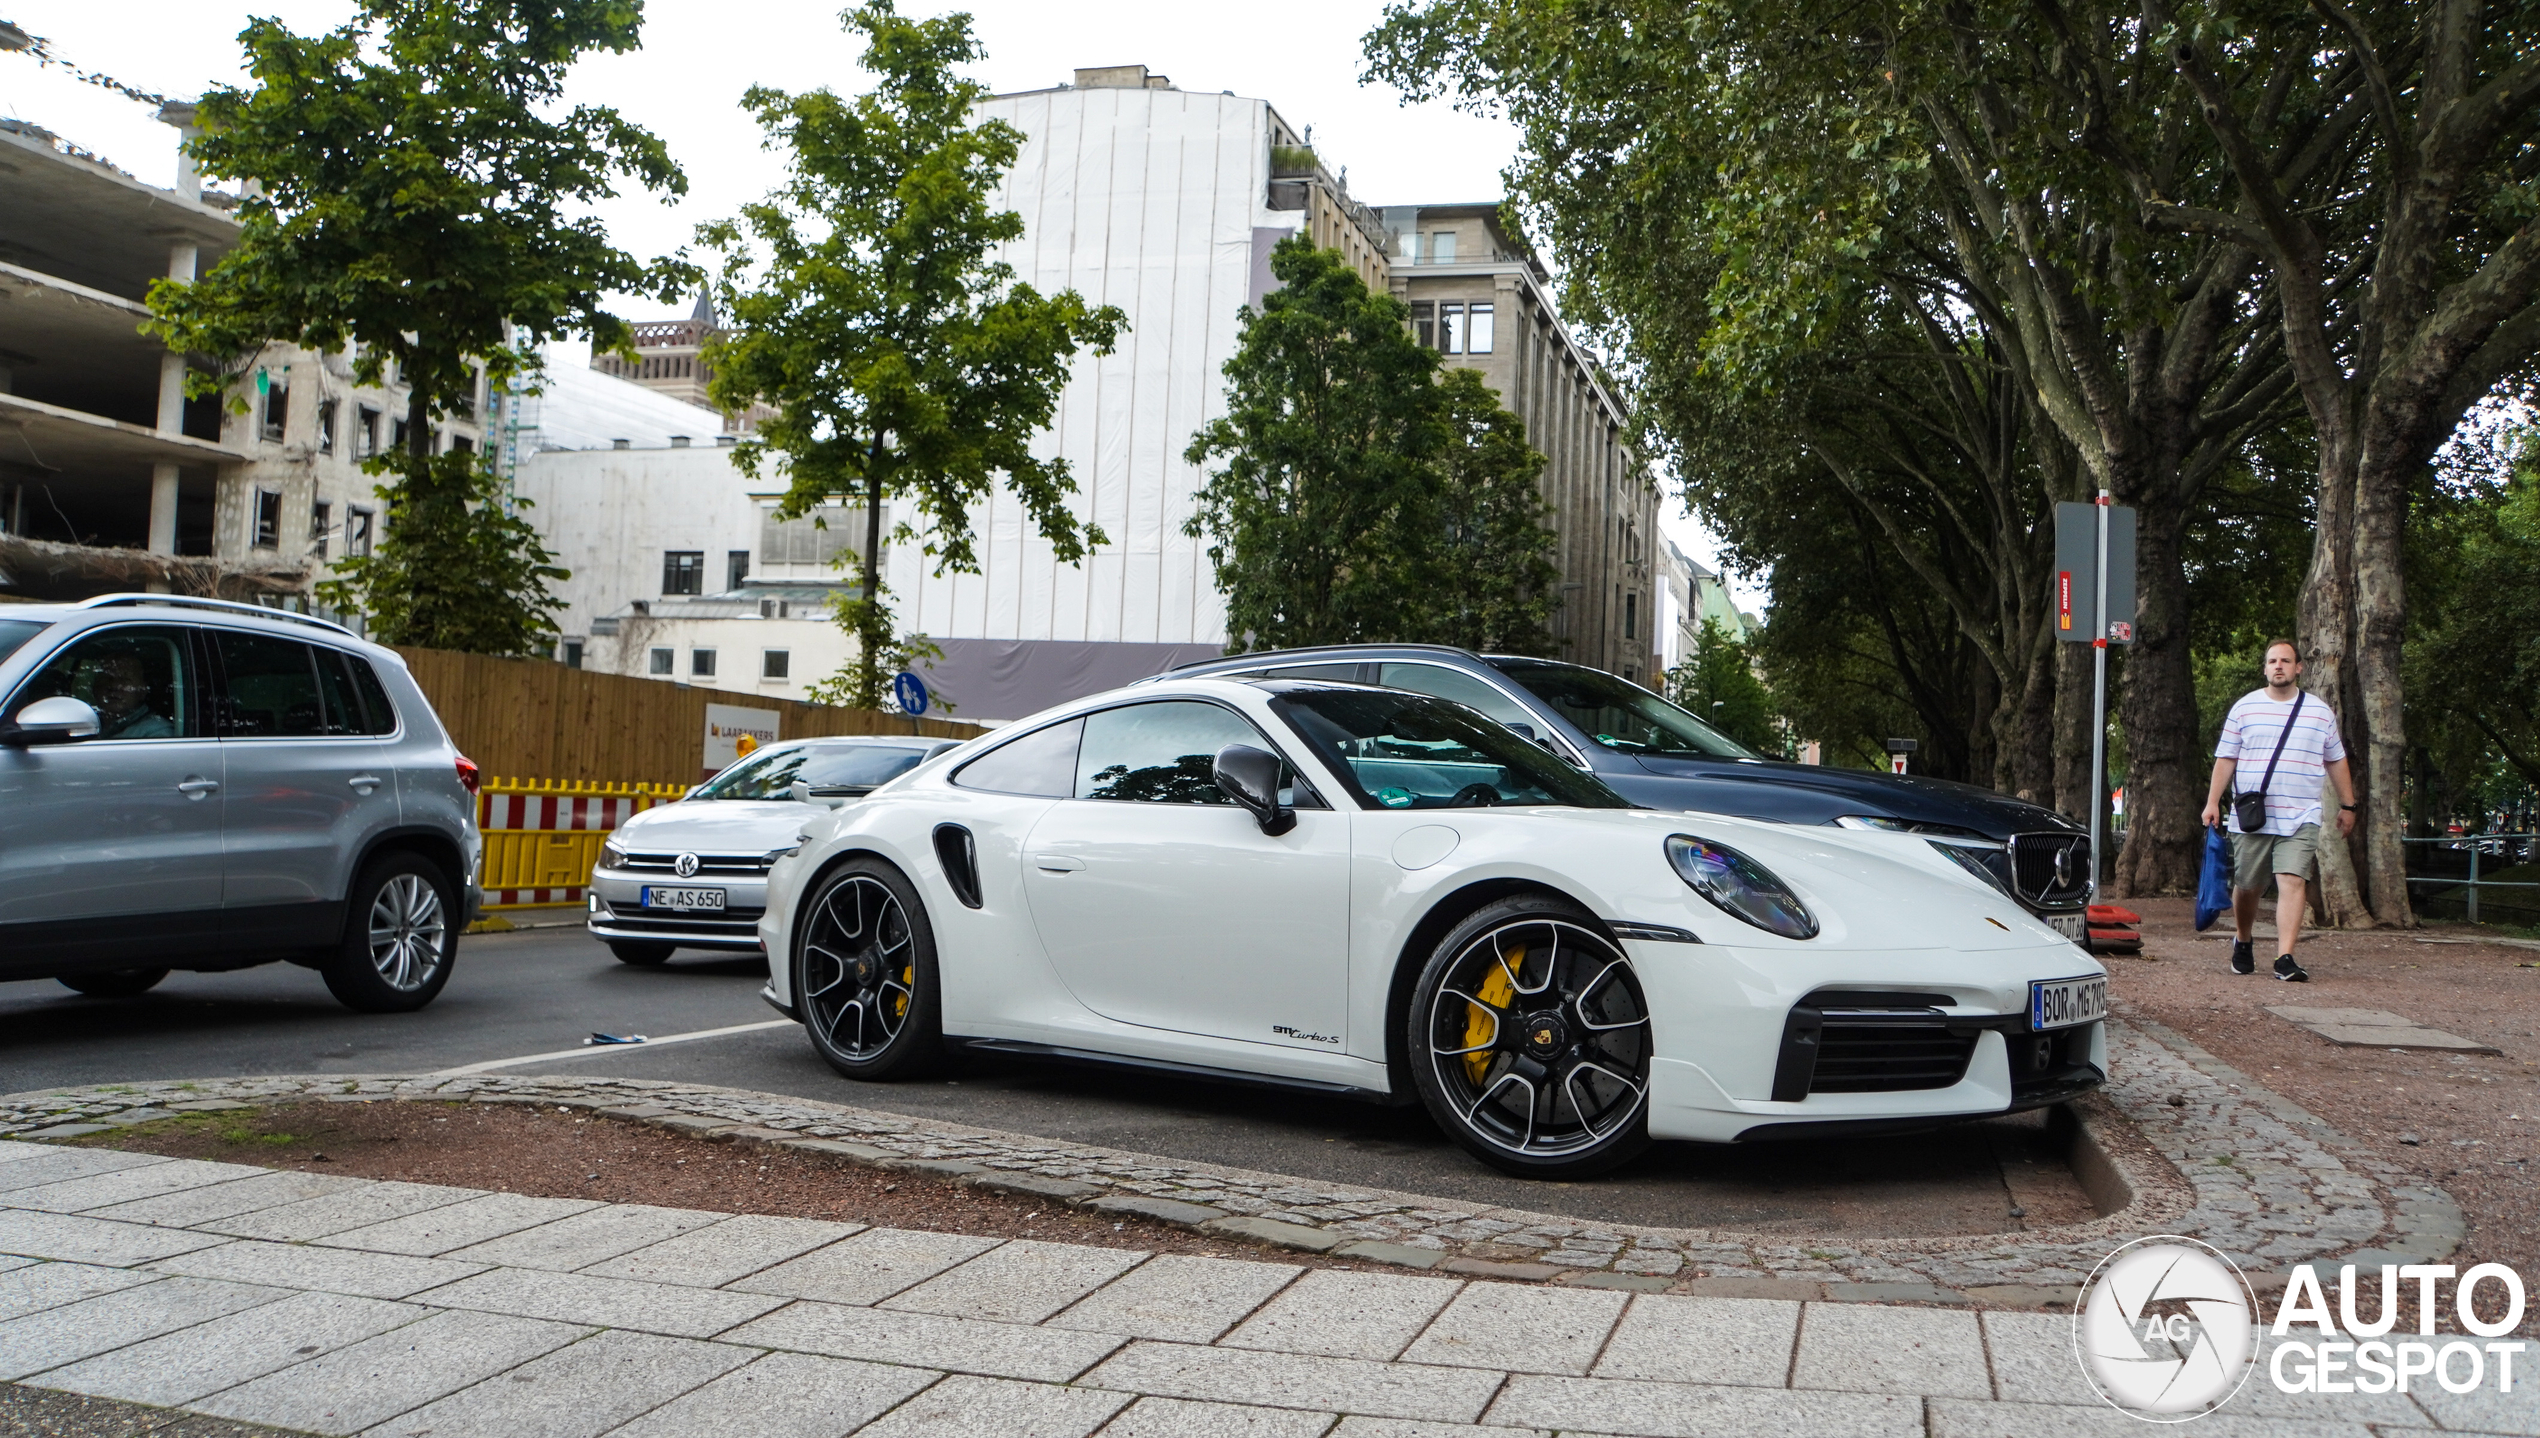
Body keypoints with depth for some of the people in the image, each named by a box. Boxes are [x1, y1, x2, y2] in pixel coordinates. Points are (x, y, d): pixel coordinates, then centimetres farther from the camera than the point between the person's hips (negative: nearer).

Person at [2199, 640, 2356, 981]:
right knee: (2246, 886, 7)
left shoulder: (2320, 712, 10)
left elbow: (2336, 761, 17)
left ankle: (2285, 959, -16)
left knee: (2293, 882, -14)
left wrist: (2347, 805, 16)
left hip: (2300, 818, 0)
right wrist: (2213, 801, -1)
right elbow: (2225, 758, 6)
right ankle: (2243, 945, 31)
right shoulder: (2245, 708, 6)